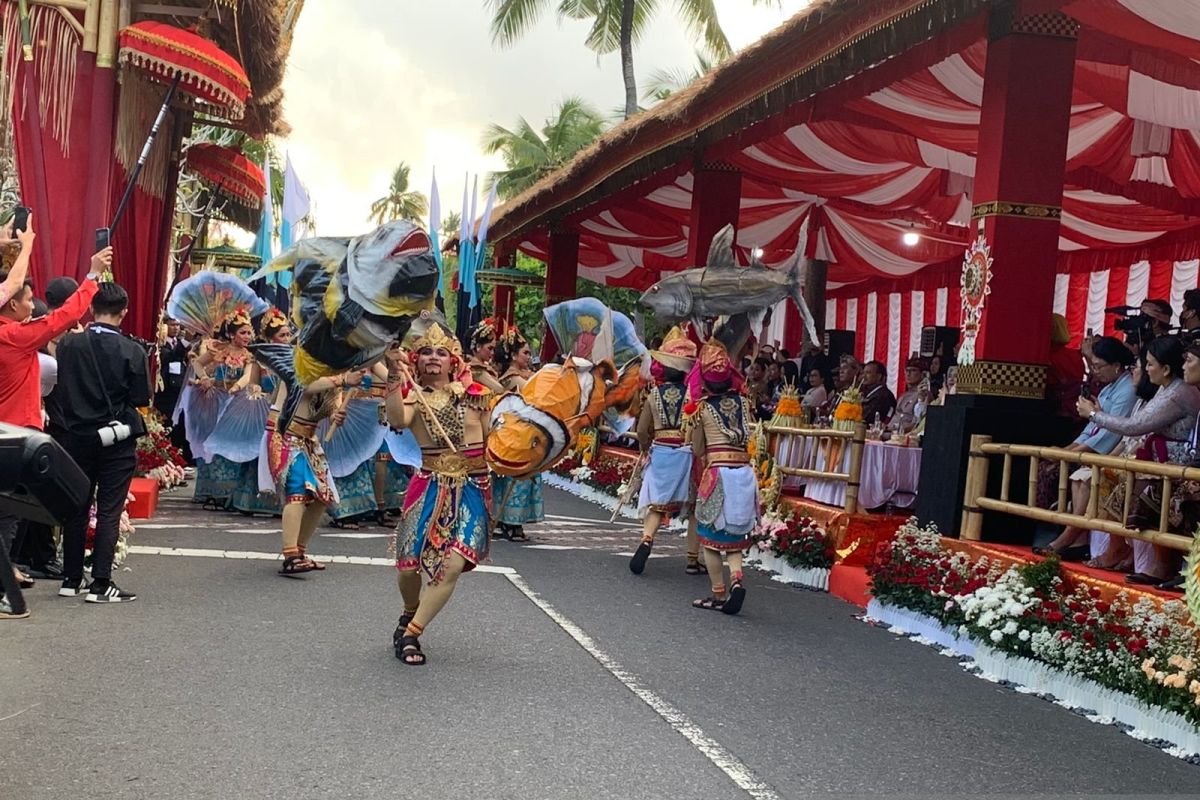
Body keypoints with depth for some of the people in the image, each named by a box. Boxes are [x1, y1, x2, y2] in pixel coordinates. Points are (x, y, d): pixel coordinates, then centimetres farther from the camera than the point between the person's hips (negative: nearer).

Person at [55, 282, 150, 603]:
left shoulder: (68, 345, -5)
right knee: (109, 511, 1)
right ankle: (100, 584, -1)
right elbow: (142, 399, -7)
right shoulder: (132, 351, -13)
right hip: (117, 439, -3)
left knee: (76, 508, 14)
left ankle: (71, 579, 22)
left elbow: (62, 388, 5)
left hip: (78, 435, 3)